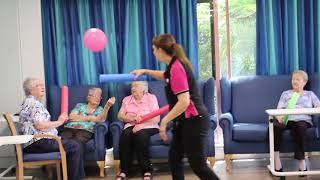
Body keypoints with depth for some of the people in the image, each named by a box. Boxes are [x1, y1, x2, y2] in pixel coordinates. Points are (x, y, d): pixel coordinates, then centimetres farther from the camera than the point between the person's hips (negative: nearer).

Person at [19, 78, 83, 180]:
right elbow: (39, 125, -23)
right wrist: (58, 122, -12)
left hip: (38, 141, 11)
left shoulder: (35, 102, 21)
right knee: (75, 146, -14)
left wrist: (60, 120, 12)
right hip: (38, 142, -11)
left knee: (72, 144, 15)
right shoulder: (33, 102, -12)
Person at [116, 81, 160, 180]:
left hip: (148, 126, -3)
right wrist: (133, 118, -18)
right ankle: (124, 170, -24)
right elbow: (120, 116, 1)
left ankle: (147, 170, -26)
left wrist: (141, 125, -22)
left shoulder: (151, 98, 2)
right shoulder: (126, 99, 13)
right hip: (131, 126, 3)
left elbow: (157, 118, -8)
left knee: (141, 135, -36)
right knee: (125, 135, -31)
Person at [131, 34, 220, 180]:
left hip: (193, 121, -10)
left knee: (197, 164, -5)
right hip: (185, 121, 10)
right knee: (174, 158, 15)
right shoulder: (174, 66, 9)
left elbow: (184, 102, -29)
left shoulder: (176, 68, -21)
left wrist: (164, 121, -22)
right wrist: (145, 71, 34)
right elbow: (165, 76, 37)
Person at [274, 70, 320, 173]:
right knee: (276, 126, -36)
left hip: (303, 120, -1)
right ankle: (276, 160, -36)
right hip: (287, 120, 1)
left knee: (299, 127, -41)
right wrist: (279, 117, -11)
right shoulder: (285, 94, 26)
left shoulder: (310, 94, 25)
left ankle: (301, 160, -39)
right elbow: (279, 109, 13)